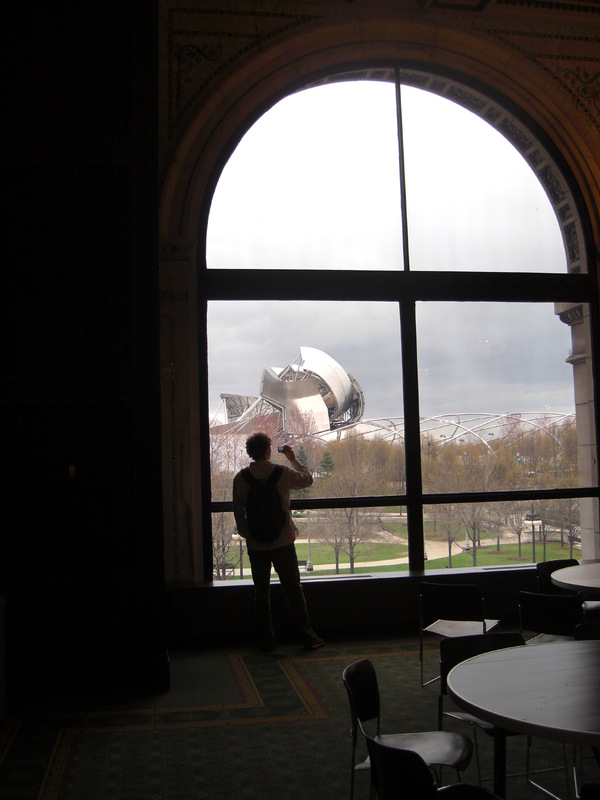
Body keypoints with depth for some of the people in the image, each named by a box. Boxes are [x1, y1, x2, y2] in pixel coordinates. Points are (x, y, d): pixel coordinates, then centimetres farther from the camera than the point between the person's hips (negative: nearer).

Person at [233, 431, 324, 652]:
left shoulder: (240, 478, -6)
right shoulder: (283, 473, -9)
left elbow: (238, 511, 0)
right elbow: (307, 479, 10)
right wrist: (293, 459, 22)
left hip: (255, 545, 1)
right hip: (283, 542, -1)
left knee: (261, 592, 11)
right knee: (293, 590, 8)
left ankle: (266, 640, 15)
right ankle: (308, 637, 13)